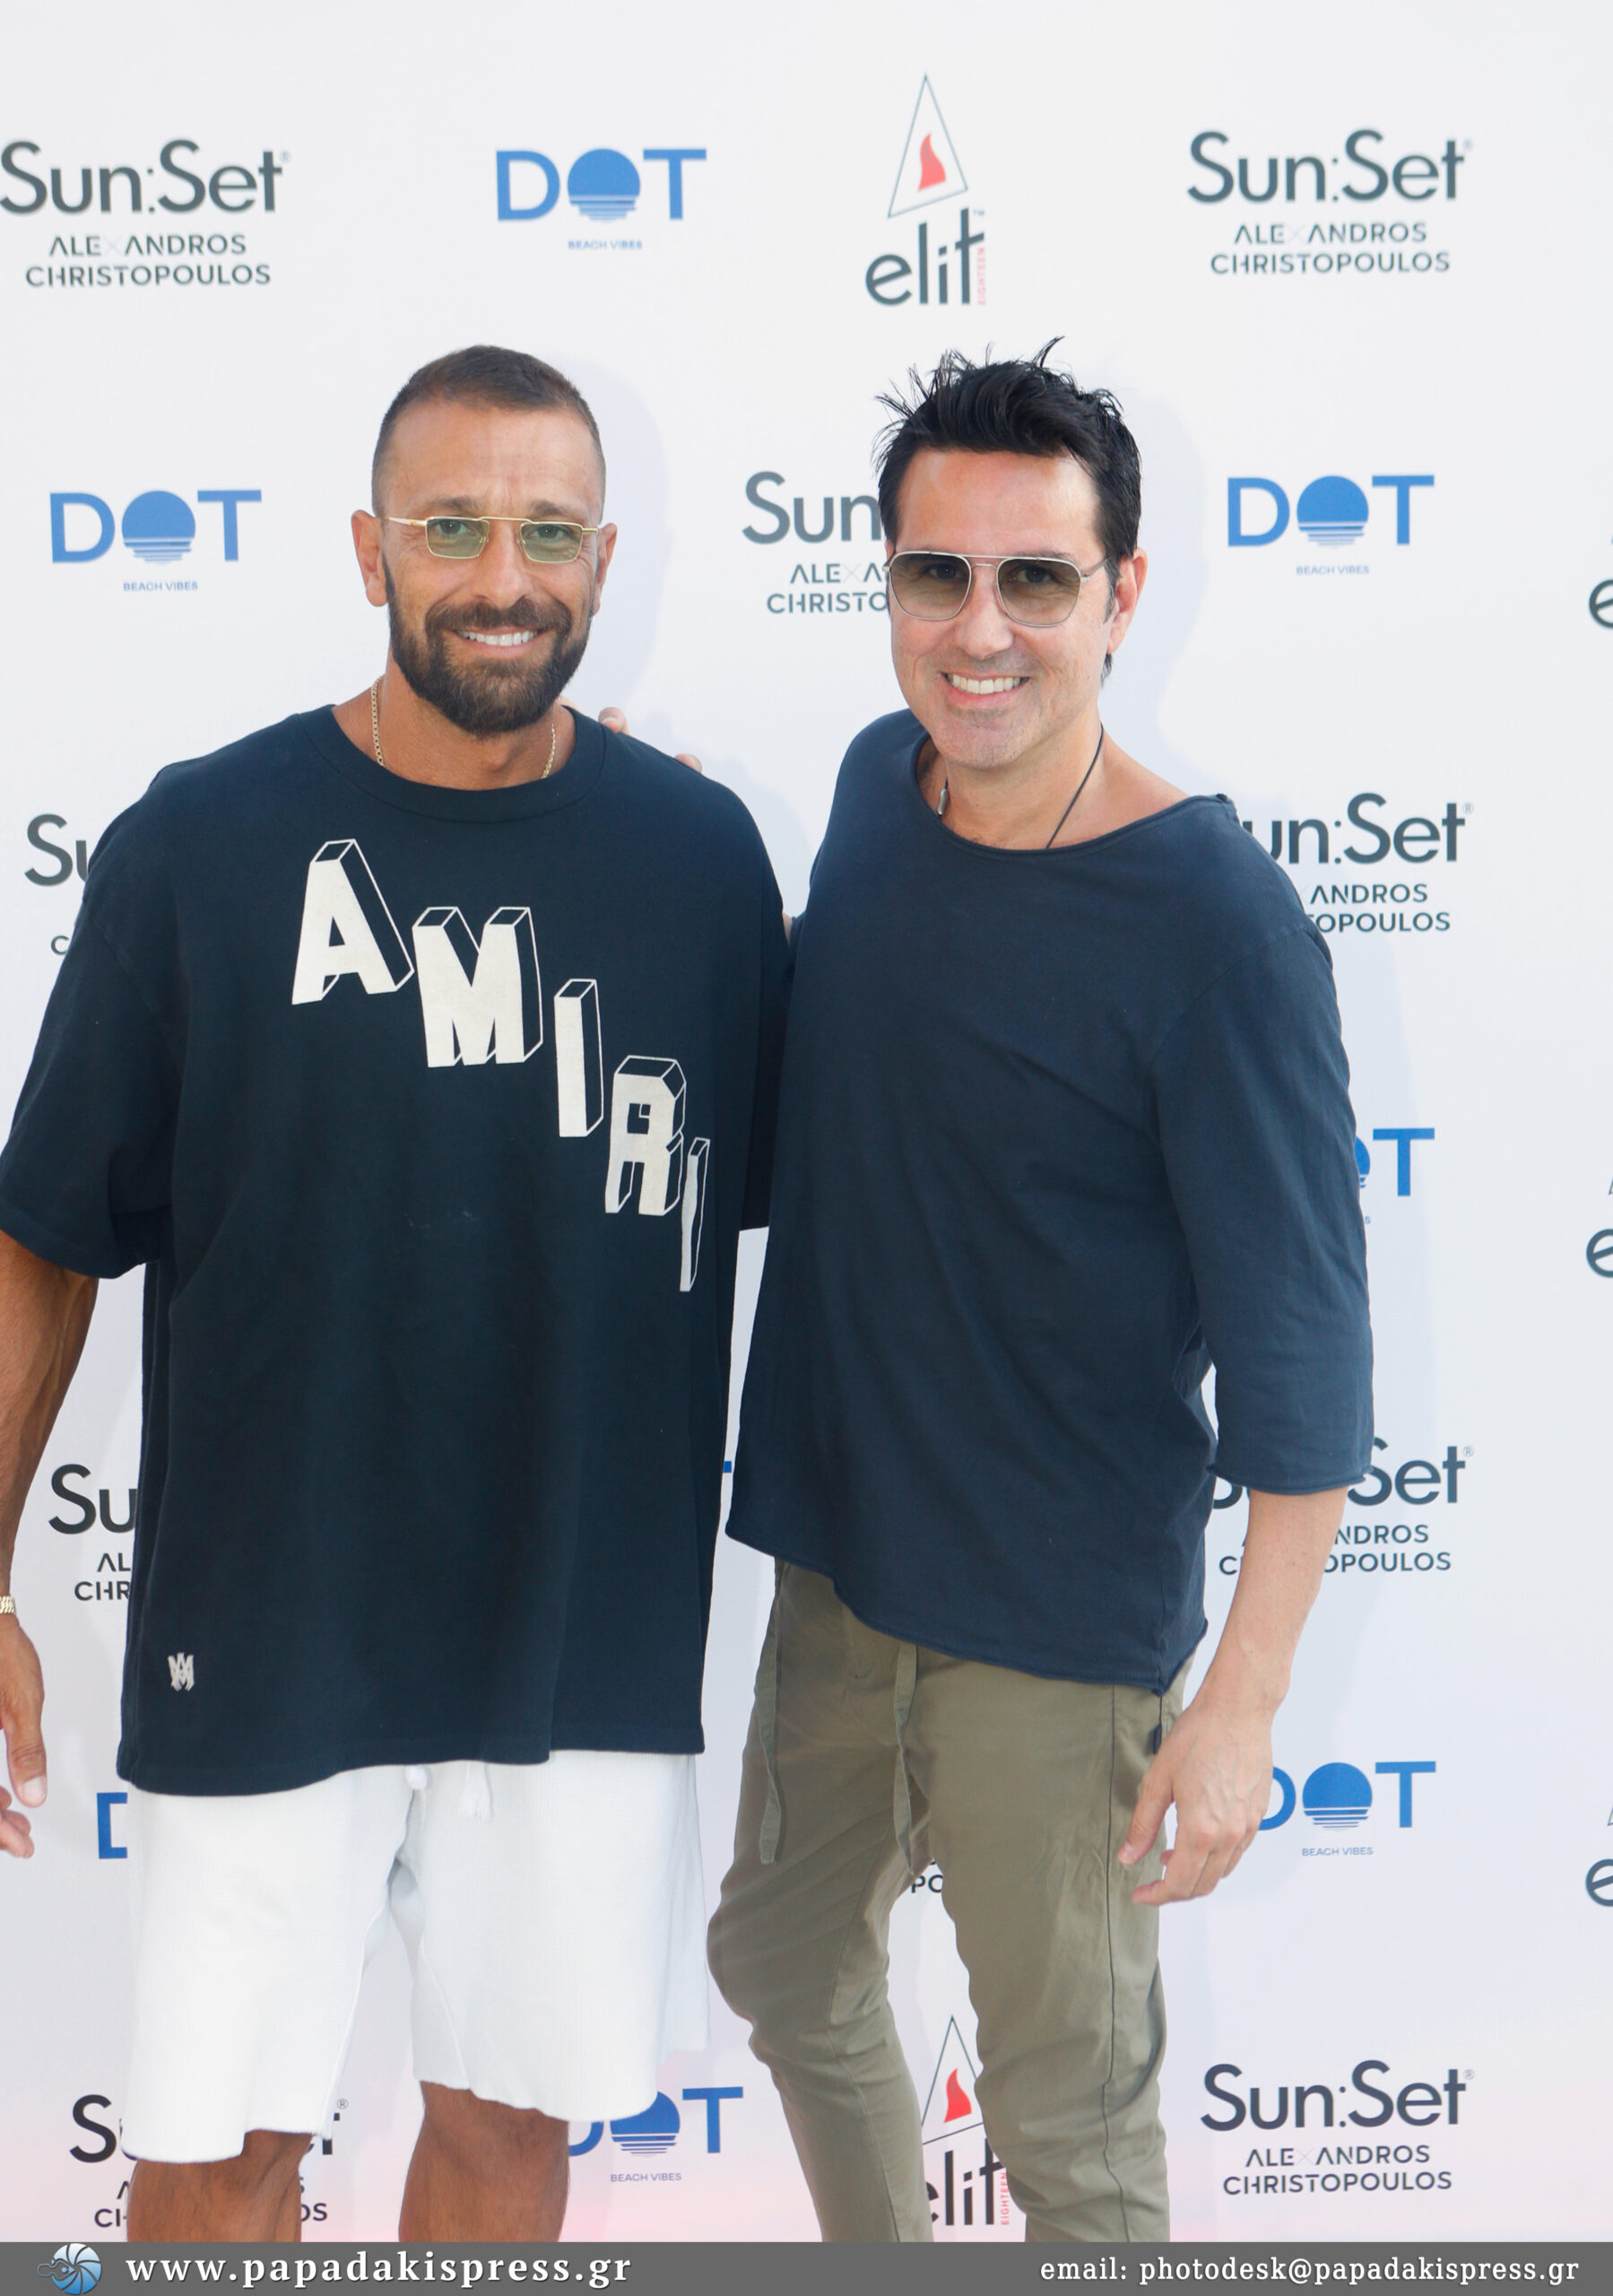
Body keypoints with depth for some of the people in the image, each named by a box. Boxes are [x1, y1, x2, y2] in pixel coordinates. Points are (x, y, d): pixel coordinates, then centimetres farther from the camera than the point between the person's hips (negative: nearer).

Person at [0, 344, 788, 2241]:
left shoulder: (697, 853, -2)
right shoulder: (200, 846, -8)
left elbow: (744, 1192, 9)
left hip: (590, 1636, 2)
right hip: (262, 1637, -2)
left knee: (509, 2115, 16)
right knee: (211, 2154, 8)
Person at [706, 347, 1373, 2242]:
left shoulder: (1213, 919, -21)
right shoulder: (875, 785, -1)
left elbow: (1299, 1352, -18)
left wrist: (1242, 1706, -19)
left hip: (1063, 1623, -7)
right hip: (836, 1554, 7)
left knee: (1069, 2117, 8)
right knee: (784, 1967, 25)